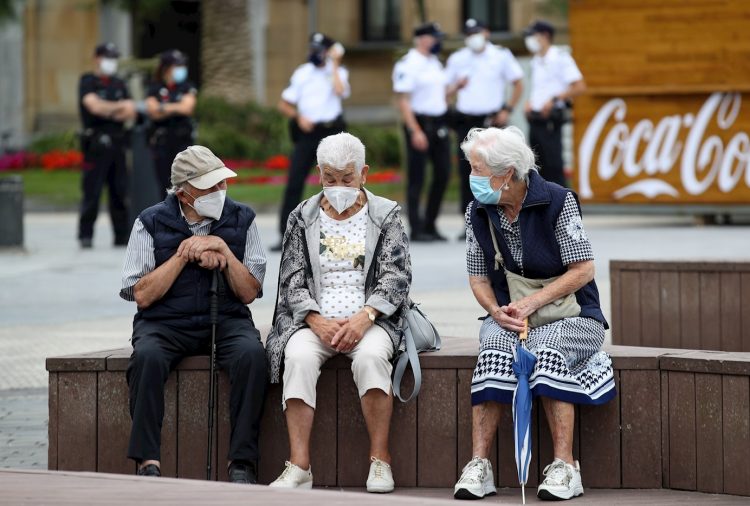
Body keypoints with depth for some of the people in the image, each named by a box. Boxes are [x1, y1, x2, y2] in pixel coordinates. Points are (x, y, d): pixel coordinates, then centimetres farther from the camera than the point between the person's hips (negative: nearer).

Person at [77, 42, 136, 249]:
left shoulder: (119, 84, 16)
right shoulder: (88, 82, 0)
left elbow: (130, 112, 7)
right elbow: (94, 106, -17)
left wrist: (107, 111, -9)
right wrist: (119, 107, -7)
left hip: (117, 144, 5)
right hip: (96, 144, -5)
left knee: (120, 192, 4)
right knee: (92, 192, -7)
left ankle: (122, 235, 8)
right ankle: (86, 236, -1)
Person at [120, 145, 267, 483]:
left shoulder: (241, 219, 6)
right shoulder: (151, 223, 0)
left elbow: (250, 292, 3)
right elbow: (141, 295, -6)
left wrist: (224, 252, -11)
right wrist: (183, 254, -11)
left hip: (226, 320, 1)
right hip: (165, 323, -1)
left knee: (251, 353, -32)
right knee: (147, 356, -34)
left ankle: (242, 462, -30)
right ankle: (148, 462, -33)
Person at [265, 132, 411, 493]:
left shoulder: (385, 216, 8)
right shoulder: (302, 218, 12)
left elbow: (397, 277, -1)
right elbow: (292, 280, 5)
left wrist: (364, 317, -17)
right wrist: (317, 322, -13)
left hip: (370, 320, -1)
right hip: (314, 320, 1)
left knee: (371, 355, -35)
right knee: (299, 357, -32)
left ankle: (380, 459, -27)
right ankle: (299, 466, -34)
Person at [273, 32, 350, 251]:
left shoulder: (339, 72, 3)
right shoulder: (302, 73, 6)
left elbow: (340, 91, -21)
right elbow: (284, 104, 9)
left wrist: (334, 64, -13)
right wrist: (298, 117, -8)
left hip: (331, 133, 0)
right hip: (307, 132, 0)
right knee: (294, 183, -7)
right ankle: (286, 235, -7)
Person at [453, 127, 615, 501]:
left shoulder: (557, 201, -11)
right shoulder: (478, 213, 3)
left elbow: (583, 270, -11)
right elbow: (478, 278, 10)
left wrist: (532, 303, -20)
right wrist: (497, 311, -12)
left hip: (570, 316, -3)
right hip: (507, 317, 3)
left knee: (546, 349, -36)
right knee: (494, 351, -32)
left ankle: (564, 467, -35)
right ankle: (479, 466, -36)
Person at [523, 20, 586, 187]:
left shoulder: (560, 58, -9)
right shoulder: (536, 61, 17)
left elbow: (580, 87, -14)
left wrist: (554, 99, -19)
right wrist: (529, 103, 9)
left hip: (550, 121, -8)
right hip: (535, 121, 8)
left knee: (554, 166, -10)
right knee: (540, 167, 11)